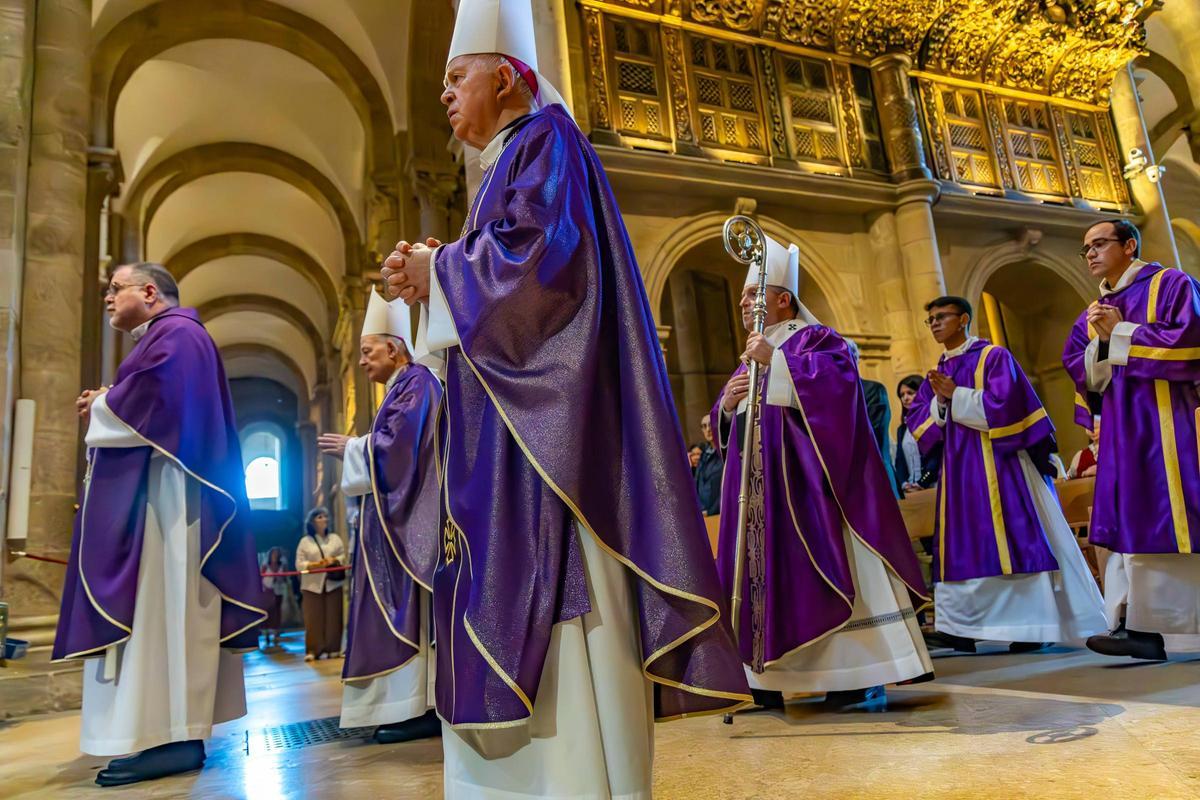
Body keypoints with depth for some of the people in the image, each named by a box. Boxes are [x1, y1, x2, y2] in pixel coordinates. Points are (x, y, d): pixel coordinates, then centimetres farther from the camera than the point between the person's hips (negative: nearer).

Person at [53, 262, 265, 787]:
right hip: (146, 492, 10)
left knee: (159, 604, -12)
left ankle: (172, 738, -11)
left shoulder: (175, 333, -6)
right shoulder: (162, 341, 25)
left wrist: (100, 408, -2)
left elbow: (154, 405, -19)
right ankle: (175, 732, 11)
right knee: (160, 608, 7)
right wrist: (104, 410, 9)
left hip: (162, 491, -10)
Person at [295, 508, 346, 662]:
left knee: (333, 618, 2)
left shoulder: (335, 538, 10)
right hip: (312, 585, -2)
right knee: (313, 619, -3)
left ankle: (333, 649, 8)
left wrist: (334, 560, -11)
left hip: (333, 583, 2)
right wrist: (315, 565, -16)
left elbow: (344, 555, 9)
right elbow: (299, 564, -1)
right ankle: (312, 651, 3)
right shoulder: (305, 541, 3)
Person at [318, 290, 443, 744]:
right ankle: (414, 705, 11)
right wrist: (354, 450, 13)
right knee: (401, 609, 8)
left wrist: (349, 448, -6)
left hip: (412, 516, -10)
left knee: (410, 607, -11)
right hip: (399, 515, 10)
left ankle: (424, 708, -8)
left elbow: (396, 447, -18)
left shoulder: (416, 382, -8)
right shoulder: (401, 388, 22)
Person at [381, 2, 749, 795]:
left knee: (554, 601, -11)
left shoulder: (546, 141, 0)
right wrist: (432, 279, 11)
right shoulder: (511, 164, 27)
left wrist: (438, 271, -4)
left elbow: (538, 257, -17)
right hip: (510, 420, 10)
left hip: (549, 410, -10)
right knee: (516, 595, 7)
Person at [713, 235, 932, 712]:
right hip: (757, 482, 8)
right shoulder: (751, 357, 22)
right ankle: (766, 678, 9)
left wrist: (777, 360, -19)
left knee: (824, 565, -8)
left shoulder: (815, 338, 2)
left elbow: (838, 377, -20)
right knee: (762, 568, 4)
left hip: (802, 476, -7)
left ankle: (860, 675, -2)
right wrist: (726, 405, -2)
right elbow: (725, 424, 20)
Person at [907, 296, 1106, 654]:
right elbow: (916, 422, 8)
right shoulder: (937, 374, 16)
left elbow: (1004, 404, -16)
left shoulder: (994, 357, -2)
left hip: (997, 463, -6)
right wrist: (939, 402, -9)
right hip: (958, 470, 6)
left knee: (1012, 541, -6)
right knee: (963, 547, 3)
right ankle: (961, 627, 6)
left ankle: (1032, 626, 1)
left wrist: (955, 396, -12)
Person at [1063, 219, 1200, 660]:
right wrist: (1101, 342, -7)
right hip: (1121, 434, 6)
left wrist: (1121, 334, -9)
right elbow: (1082, 376, 10)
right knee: (1132, 525, 1)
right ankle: (1144, 626, 2)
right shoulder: (1092, 316, 18)